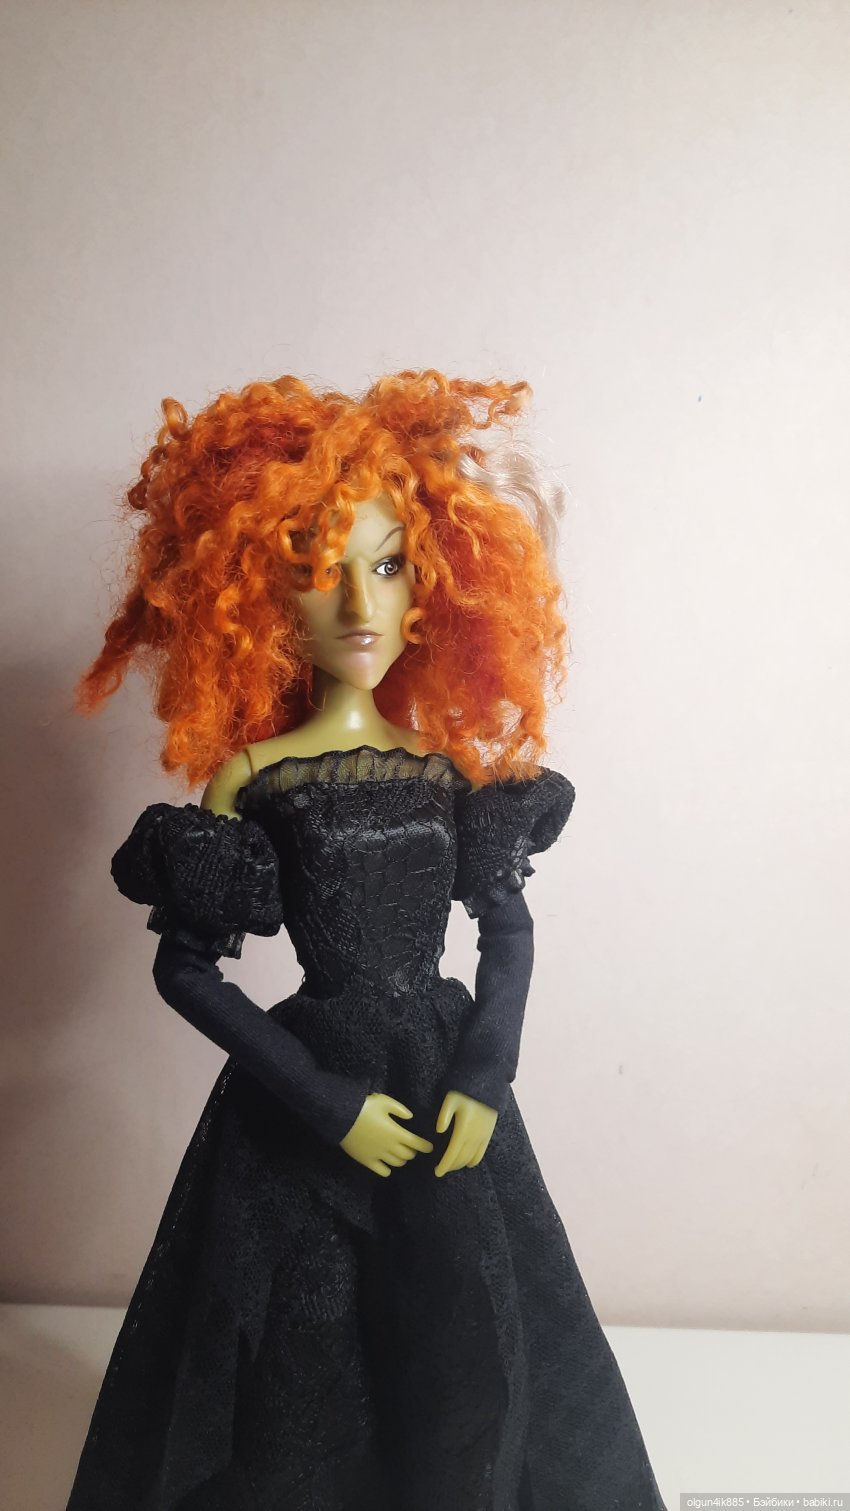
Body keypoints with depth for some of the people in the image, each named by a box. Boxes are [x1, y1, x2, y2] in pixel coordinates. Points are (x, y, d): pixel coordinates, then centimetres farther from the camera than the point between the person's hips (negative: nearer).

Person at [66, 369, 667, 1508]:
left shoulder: (454, 766, -2)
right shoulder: (249, 778, -10)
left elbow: (508, 929, 6)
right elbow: (185, 968, -7)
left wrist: (485, 1081, -8)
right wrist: (326, 1102, -12)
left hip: (452, 1086, 3)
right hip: (307, 1103, -3)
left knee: (471, 1365, 18)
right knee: (312, 1385, 13)